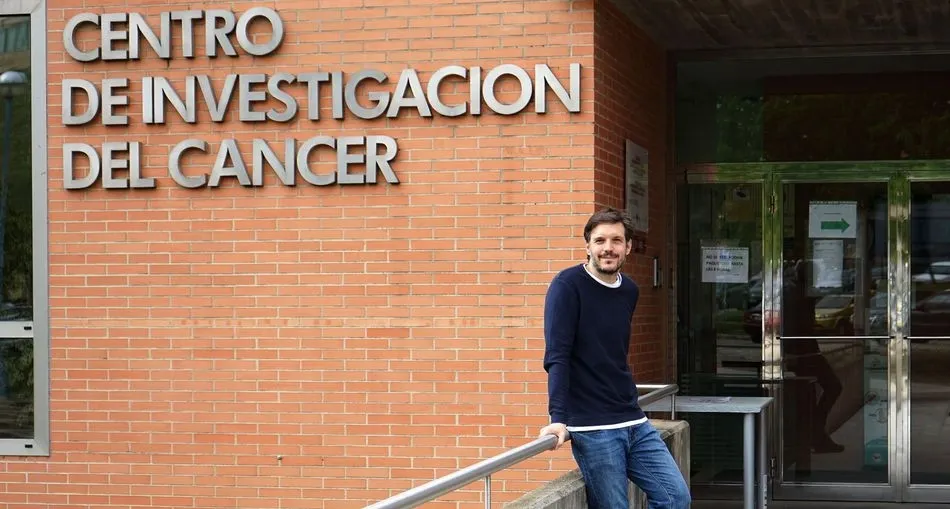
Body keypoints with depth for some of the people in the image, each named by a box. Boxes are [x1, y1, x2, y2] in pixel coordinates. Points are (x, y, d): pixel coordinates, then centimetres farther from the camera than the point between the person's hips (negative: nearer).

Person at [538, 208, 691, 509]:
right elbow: (557, 357, -15)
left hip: (634, 422, 7)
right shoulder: (568, 286, -9)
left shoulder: (630, 291, 11)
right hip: (592, 428, -7)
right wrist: (558, 418, -23)